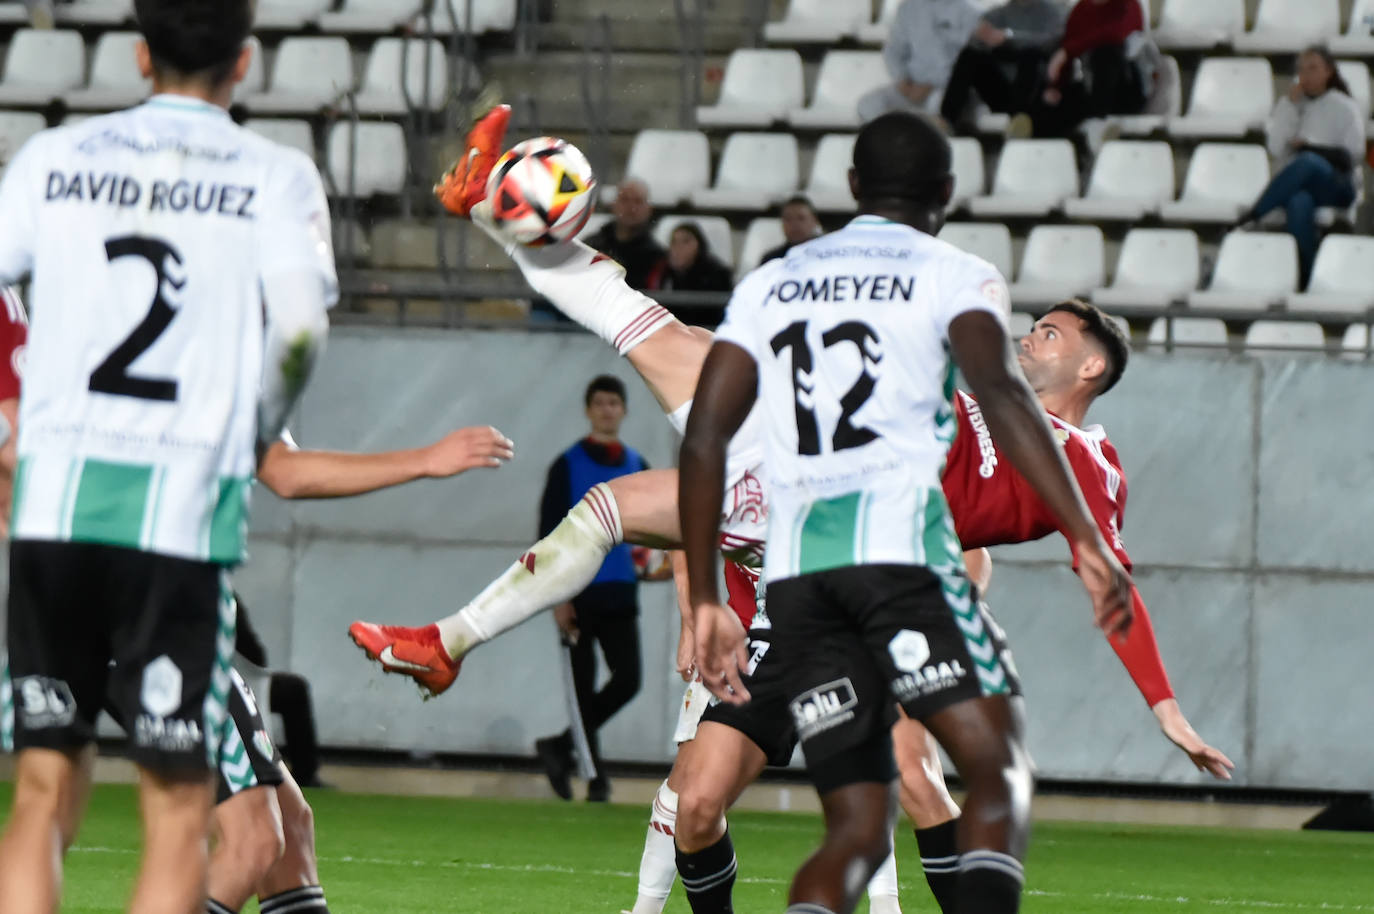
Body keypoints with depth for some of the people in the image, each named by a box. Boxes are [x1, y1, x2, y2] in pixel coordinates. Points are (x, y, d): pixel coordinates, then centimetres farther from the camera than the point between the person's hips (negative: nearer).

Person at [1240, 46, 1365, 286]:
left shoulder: (1344, 107, 10)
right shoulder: (1287, 104, 17)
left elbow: (1354, 154, 1)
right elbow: (1277, 149, 3)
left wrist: (1308, 145, -3)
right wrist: (1291, 105, -2)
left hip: (1335, 186, -2)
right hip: (1294, 185, 2)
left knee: (1307, 162, -39)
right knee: (1299, 202, -39)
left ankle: (1252, 215, -36)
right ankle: (1305, 273, -43)